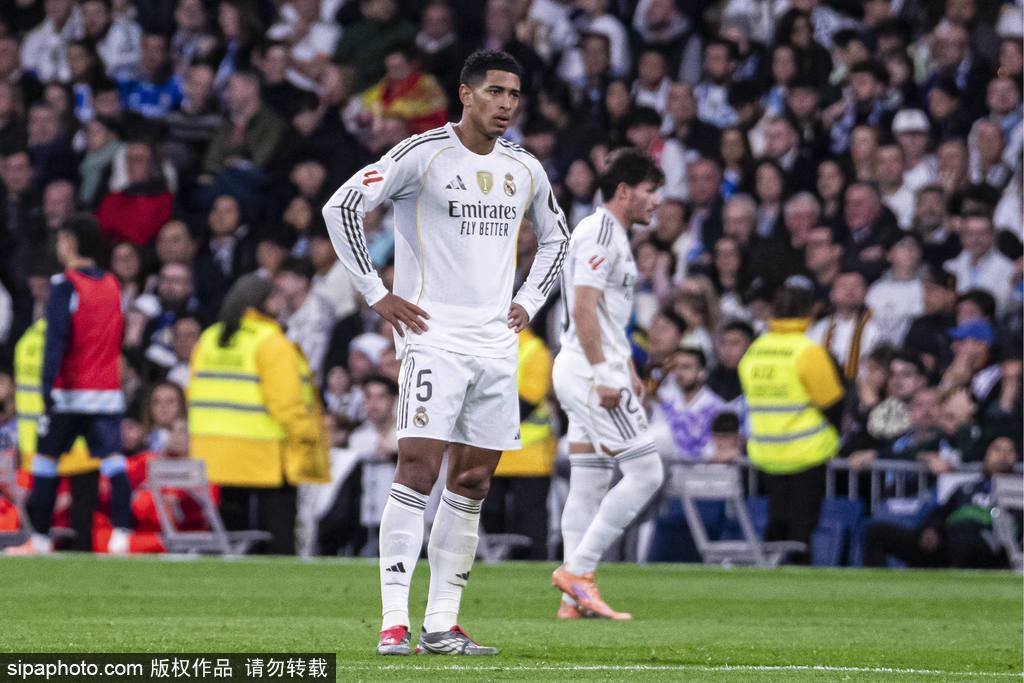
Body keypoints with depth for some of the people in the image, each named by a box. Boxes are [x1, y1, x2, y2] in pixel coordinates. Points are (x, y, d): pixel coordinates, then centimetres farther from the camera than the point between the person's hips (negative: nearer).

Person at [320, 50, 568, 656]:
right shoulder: (423, 153, -6)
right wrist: (377, 294, -8)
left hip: (497, 344, 6)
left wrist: (530, 301, 16)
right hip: (435, 334, -6)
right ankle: (395, 622, -16)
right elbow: (342, 207, -7)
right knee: (419, 469, -15)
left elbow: (556, 237, 31)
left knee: (473, 482, 5)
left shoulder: (526, 170, 13)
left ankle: (442, 623, 10)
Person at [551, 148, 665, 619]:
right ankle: (577, 570, -10)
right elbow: (583, 309, -20)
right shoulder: (601, 234, -13)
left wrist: (629, 370, 23)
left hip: (583, 373, 11)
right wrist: (605, 376, -23)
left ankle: (576, 595, 8)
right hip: (593, 371, -11)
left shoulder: (611, 236, 20)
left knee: (588, 485, 8)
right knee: (645, 472, -10)